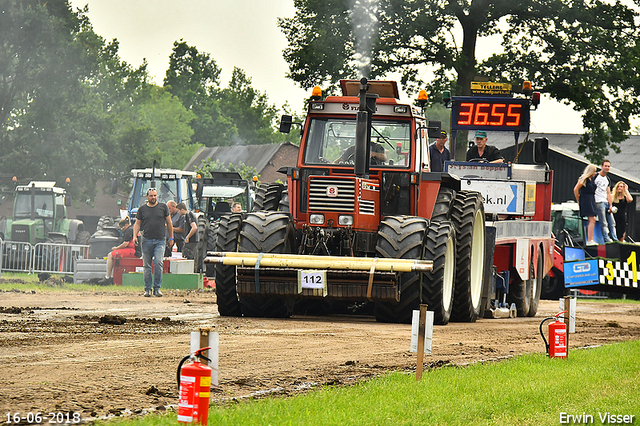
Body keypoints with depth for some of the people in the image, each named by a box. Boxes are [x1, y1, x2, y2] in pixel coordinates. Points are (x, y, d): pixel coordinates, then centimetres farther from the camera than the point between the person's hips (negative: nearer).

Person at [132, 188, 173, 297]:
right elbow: (137, 223, 14)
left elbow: (169, 223, 13)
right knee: (146, 266, 2)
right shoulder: (142, 209, 11)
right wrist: (135, 236, -2)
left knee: (158, 263, -15)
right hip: (146, 241, 2)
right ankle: (147, 289, 8)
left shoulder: (163, 207, 8)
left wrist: (171, 238, 10)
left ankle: (157, 288, -8)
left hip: (160, 241, -2)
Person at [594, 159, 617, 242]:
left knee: (612, 223, 5)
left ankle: (615, 240, 7)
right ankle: (607, 240, -12)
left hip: (606, 202, 8)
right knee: (604, 224, -10)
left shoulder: (607, 180, 18)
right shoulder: (596, 176, -4)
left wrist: (610, 205, 5)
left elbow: (608, 193, 17)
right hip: (599, 203, -8)